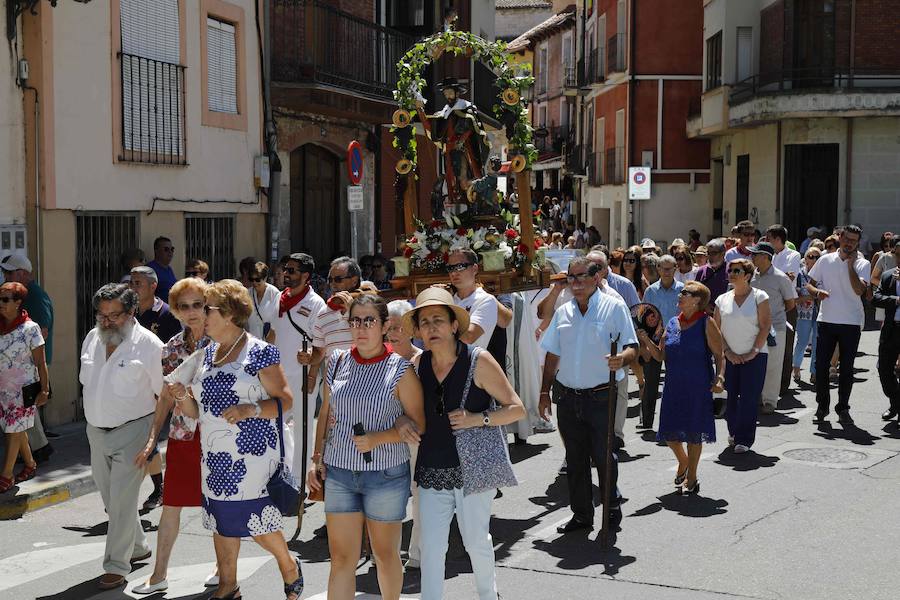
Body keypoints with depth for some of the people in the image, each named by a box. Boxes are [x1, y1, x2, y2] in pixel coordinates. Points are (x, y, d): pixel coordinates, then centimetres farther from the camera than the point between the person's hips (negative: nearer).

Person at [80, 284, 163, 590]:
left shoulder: (148, 344, -14)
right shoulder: (92, 338, 5)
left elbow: (164, 393, -9)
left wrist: (153, 433, -8)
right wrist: (97, 414, 11)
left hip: (131, 432, -7)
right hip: (97, 431, 7)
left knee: (122, 501, -6)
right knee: (110, 498, 17)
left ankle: (116, 566, 4)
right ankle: (138, 547, 35)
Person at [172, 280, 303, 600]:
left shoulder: (260, 352, -8)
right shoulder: (206, 354, 12)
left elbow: (285, 400, -9)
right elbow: (197, 411, 16)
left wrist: (250, 409, -24)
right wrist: (183, 397, -5)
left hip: (251, 453, -6)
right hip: (215, 455, 7)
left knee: (255, 521, -3)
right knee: (221, 523, 11)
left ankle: (289, 567, 23)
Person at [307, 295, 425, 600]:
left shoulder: (400, 369, -9)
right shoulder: (337, 362, 4)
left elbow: (418, 424, -6)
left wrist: (378, 438, -19)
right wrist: (317, 457, 7)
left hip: (386, 475, -3)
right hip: (339, 472, 3)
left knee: (385, 553, 12)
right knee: (341, 557, 3)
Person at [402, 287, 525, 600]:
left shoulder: (479, 361, -9)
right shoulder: (418, 365, 2)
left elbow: (517, 409, -6)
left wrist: (478, 419, -19)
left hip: (472, 468, -3)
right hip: (432, 470, 3)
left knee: (476, 540, 12)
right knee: (431, 547, 0)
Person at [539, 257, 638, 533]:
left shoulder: (614, 307, -3)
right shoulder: (562, 312, 12)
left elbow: (631, 347, -8)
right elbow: (553, 355, 16)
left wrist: (622, 358, -30)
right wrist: (545, 392, 11)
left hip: (601, 396, -4)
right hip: (567, 397, 5)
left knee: (602, 455, 0)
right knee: (575, 459, 10)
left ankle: (612, 504, 25)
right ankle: (582, 514, 22)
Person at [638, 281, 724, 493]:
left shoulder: (706, 323, -5)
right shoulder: (672, 324, 10)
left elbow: (719, 355, -7)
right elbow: (660, 355, 12)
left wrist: (719, 377, -20)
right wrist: (646, 341, -4)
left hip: (698, 388, -5)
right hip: (673, 386, 5)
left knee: (694, 432, 4)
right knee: (669, 433, 7)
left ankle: (692, 477, 21)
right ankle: (683, 462, 37)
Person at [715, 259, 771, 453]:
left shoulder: (759, 297, -1)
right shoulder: (722, 300, 8)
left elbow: (765, 326, -6)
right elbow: (717, 330, 6)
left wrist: (753, 352, -12)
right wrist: (728, 352, -5)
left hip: (754, 356, -3)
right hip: (729, 357, 3)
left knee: (749, 398, -6)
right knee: (730, 396, 4)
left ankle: (744, 439, -1)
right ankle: (734, 432, 23)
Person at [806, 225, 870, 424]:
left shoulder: (862, 264, -1)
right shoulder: (825, 261, 6)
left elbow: (859, 290, -17)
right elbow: (809, 284, 10)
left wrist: (850, 264, -16)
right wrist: (817, 291, -12)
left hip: (851, 322, -2)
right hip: (826, 320, 2)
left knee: (847, 368, 4)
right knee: (820, 364, 2)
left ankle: (843, 409, 15)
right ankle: (822, 405, 16)